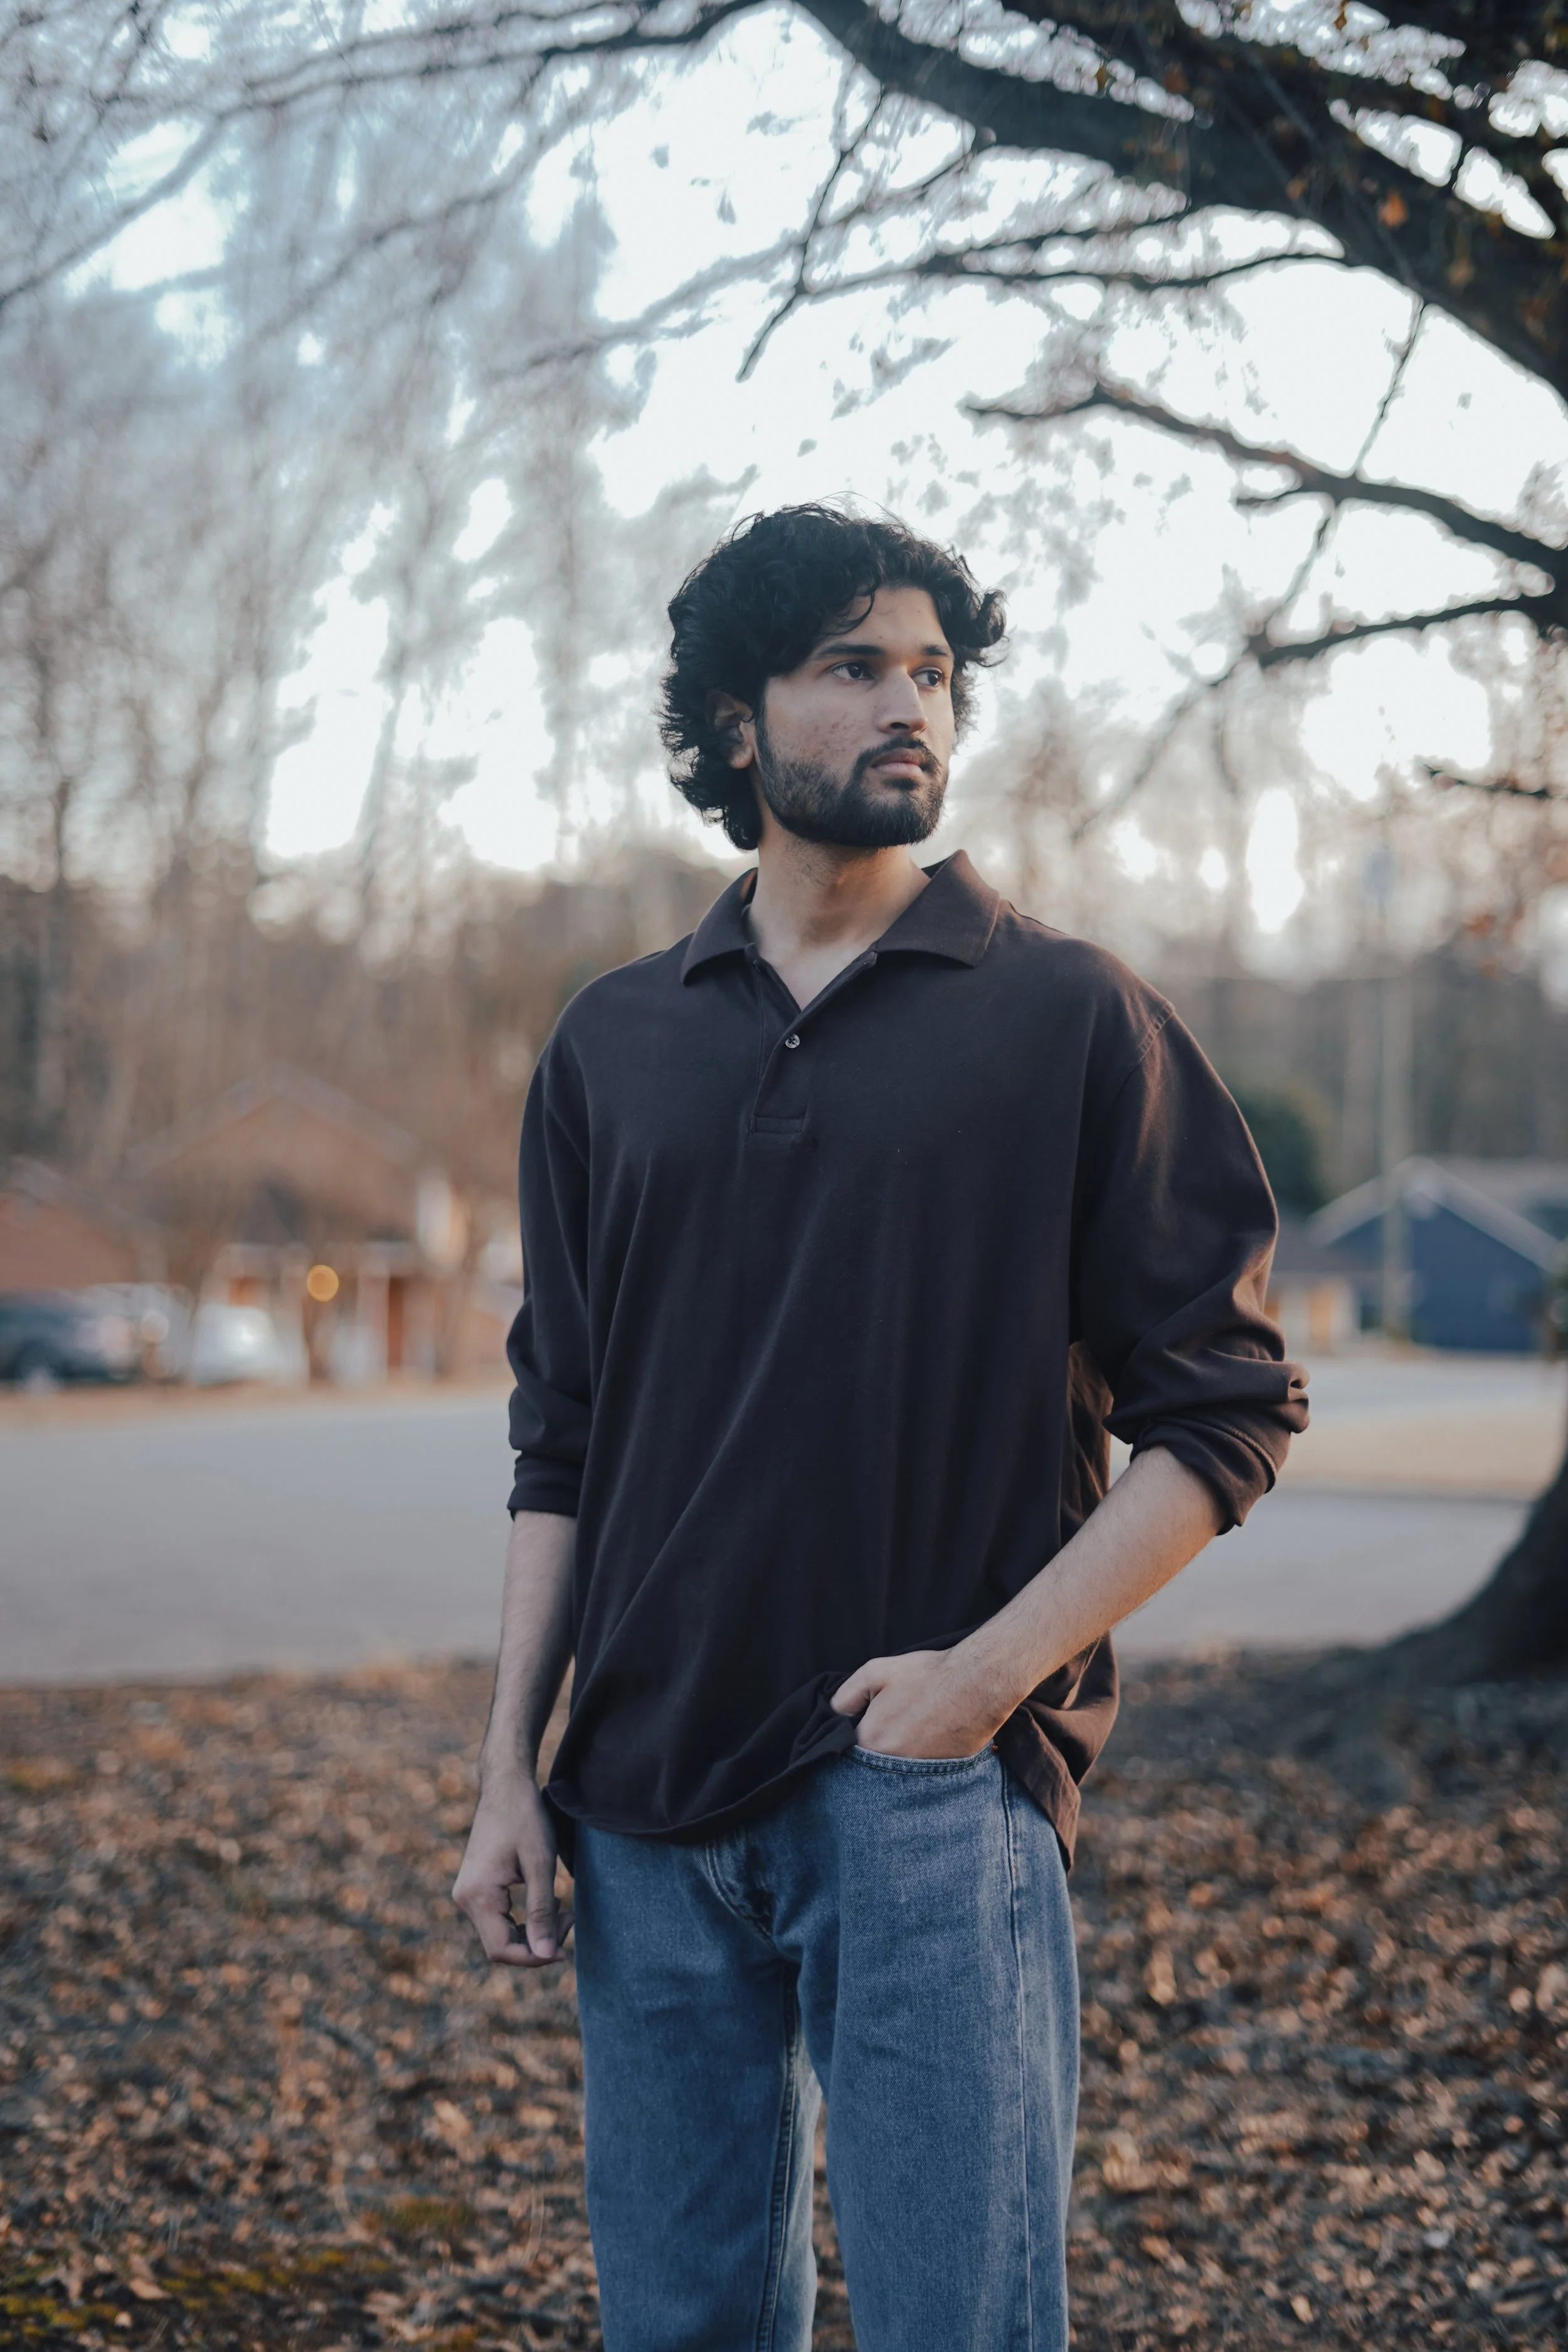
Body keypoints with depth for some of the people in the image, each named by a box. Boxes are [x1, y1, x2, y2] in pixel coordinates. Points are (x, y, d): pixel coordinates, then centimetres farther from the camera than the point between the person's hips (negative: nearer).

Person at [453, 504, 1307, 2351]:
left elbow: (1220, 1413, -2)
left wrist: (990, 1671, -12)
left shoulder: (1067, 1018, 1)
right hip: (648, 1812, 4)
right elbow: (562, 1445, 14)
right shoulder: (614, 1046, 12)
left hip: (932, 1797, -3)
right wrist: (511, 1767, 7)